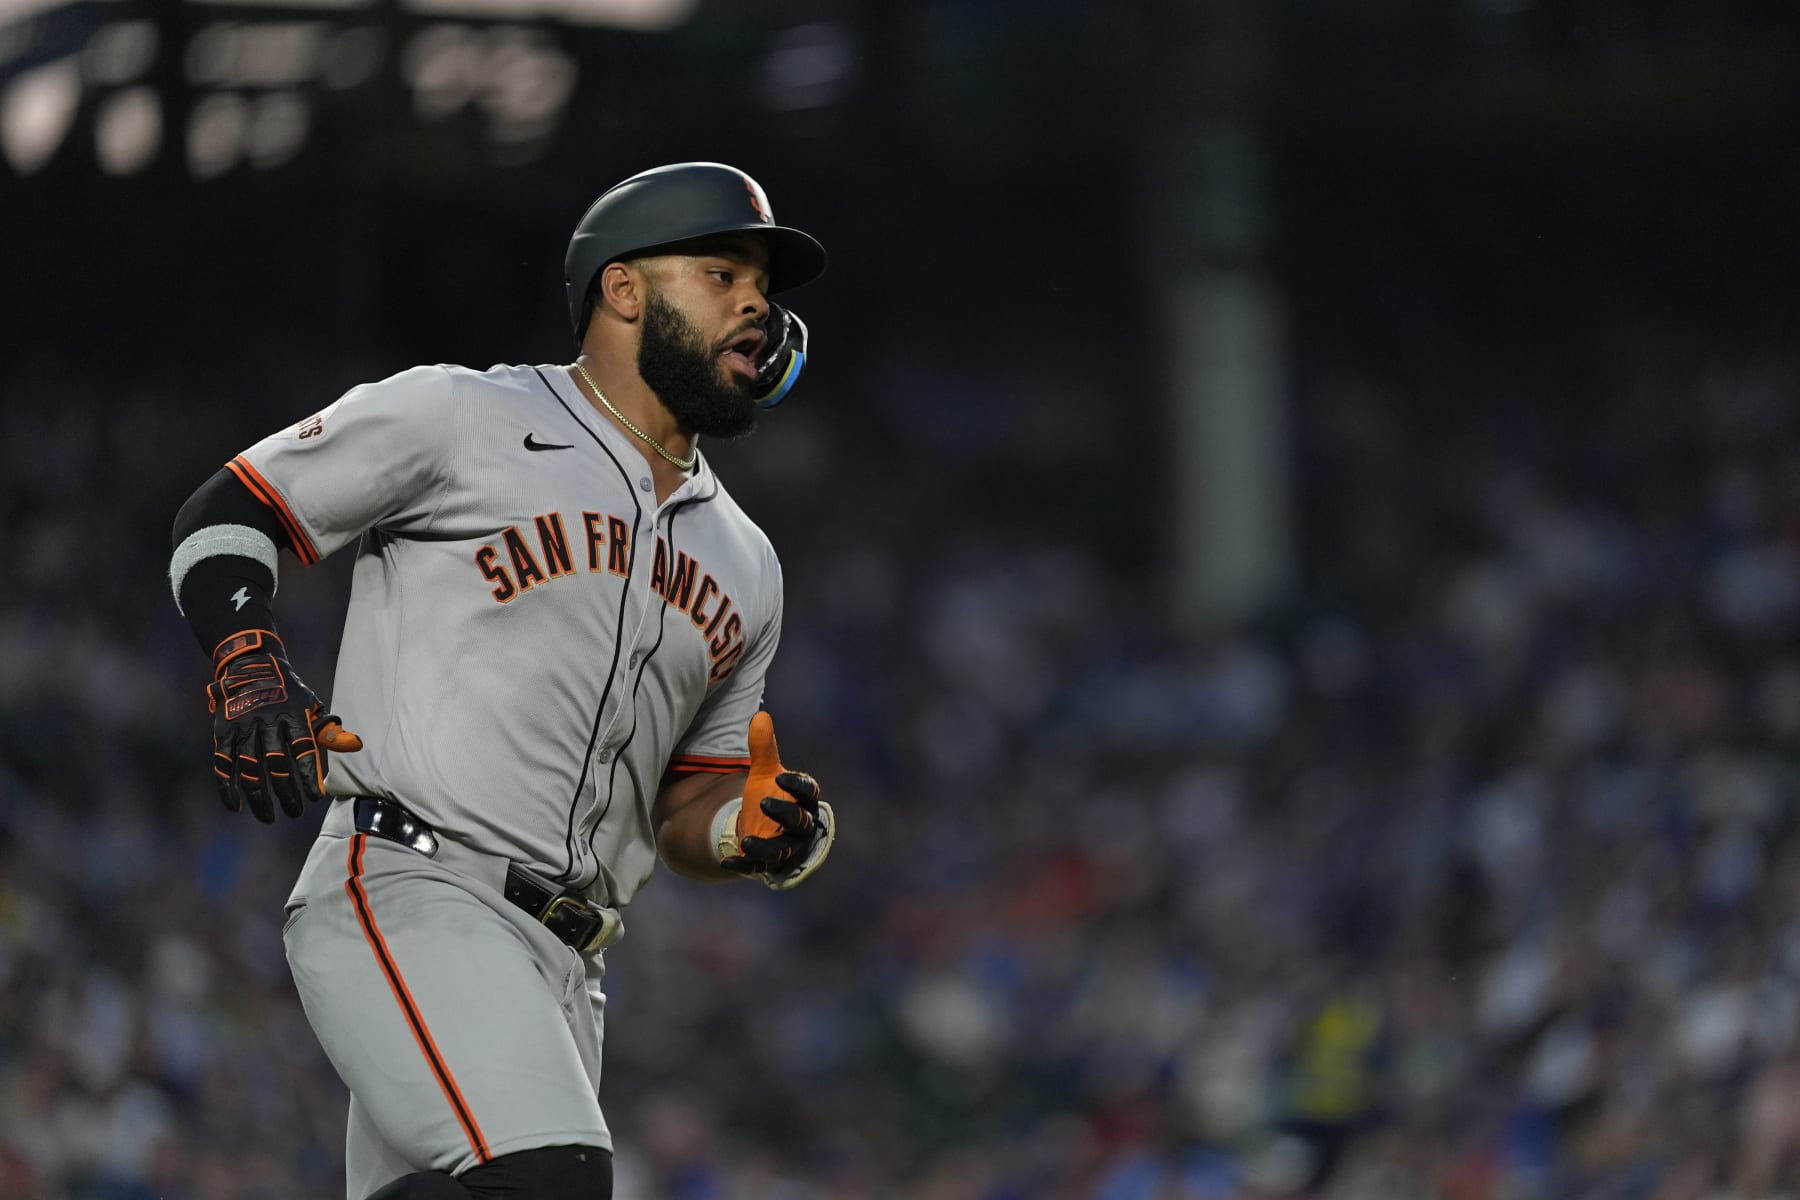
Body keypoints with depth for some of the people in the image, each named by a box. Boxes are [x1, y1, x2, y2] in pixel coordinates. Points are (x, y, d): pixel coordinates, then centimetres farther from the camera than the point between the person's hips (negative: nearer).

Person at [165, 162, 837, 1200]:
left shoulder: (743, 568, 23)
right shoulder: (459, 417, 3)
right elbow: (225, 516, 6)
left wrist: (750, 830, 1)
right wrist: (250, 671, -13)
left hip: (565, 972, 7)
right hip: (406, 886, -7)